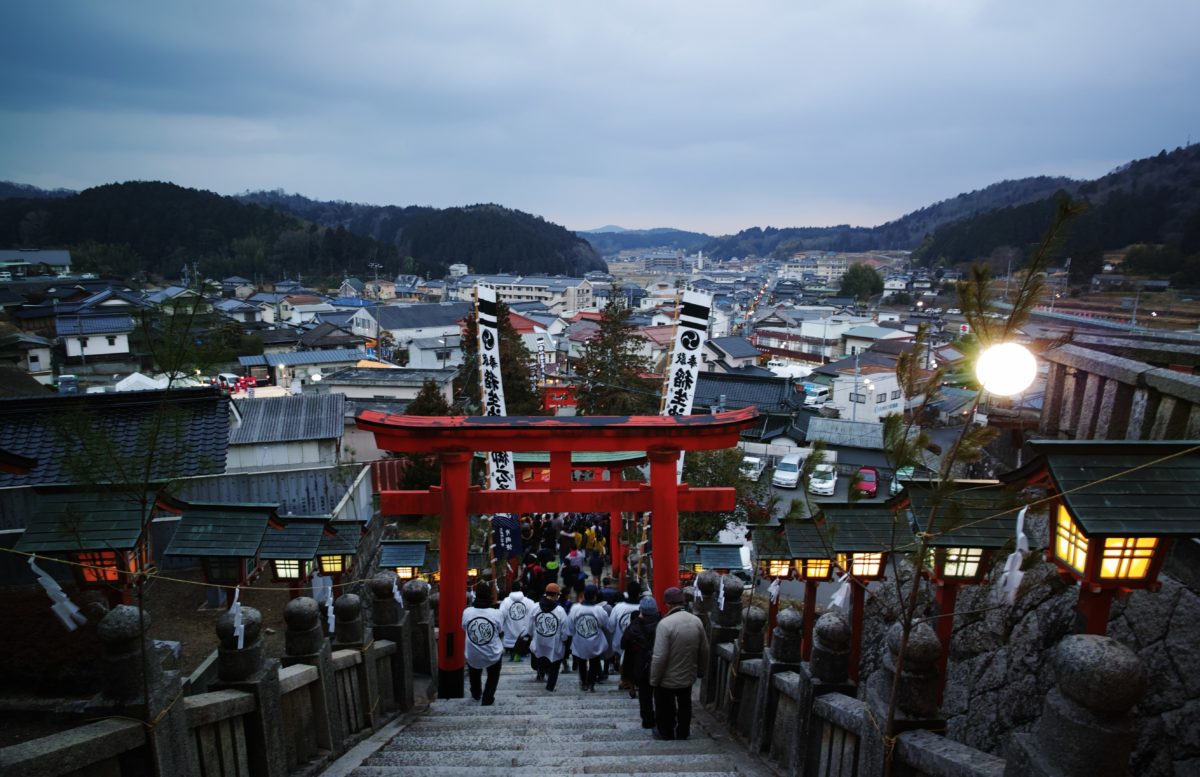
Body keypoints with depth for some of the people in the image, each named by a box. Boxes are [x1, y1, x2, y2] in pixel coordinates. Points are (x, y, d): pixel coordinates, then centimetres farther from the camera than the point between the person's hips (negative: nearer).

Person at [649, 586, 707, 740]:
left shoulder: (665, 623, -28)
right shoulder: (696, 621, -9)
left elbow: (659, 657, -27)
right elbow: (704, 650, 1)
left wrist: (654, 679, -14)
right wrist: (700, 670, 16)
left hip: (668, 678, -5)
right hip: (688, 676, 5)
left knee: (665, 708, 18)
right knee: (685, 705, 24)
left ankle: (666, 733, 34)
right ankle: (683, 733, 39)